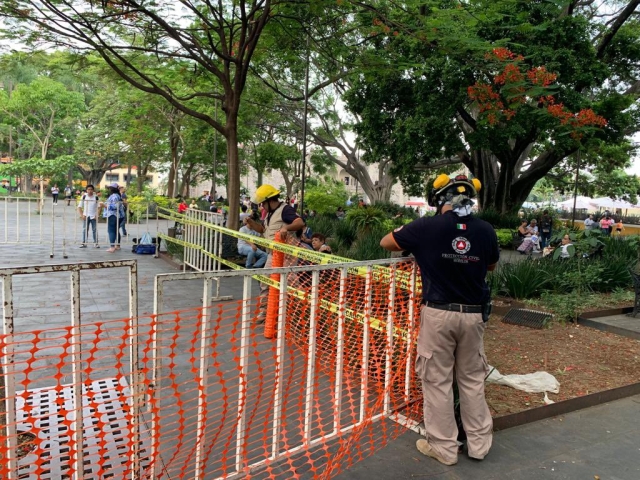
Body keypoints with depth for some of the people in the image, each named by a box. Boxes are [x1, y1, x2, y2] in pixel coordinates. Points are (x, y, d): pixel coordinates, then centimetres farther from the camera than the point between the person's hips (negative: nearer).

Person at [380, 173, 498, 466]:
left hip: (439, 313, -3)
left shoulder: (427, 226, -11)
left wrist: (414, 246, 19)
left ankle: (444, 448, 19)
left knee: (437, 380, 9)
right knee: (472, 379, 17)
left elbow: (385, 243, 4)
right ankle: (479, 443, 29)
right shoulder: (485, 230, -2)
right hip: (474, 314, 4)